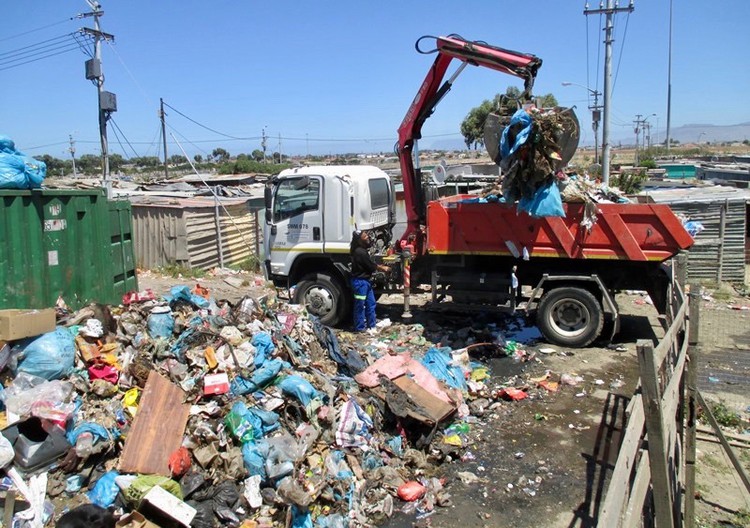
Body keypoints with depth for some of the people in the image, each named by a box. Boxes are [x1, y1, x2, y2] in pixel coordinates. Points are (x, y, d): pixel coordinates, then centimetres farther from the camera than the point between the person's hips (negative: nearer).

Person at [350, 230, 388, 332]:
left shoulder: (362, 250, 9)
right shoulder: (360, 252, -22)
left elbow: (371, 264, 16)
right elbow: (372, 267, -16)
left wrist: (380, 266, 3)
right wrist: (383, 268, 0)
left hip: (365, 281, 10)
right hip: (360, 282, -10)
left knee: (371, 303, 16)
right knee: (360, 305, 2)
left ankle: (371, 325, 25)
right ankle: (360, 327, 12)